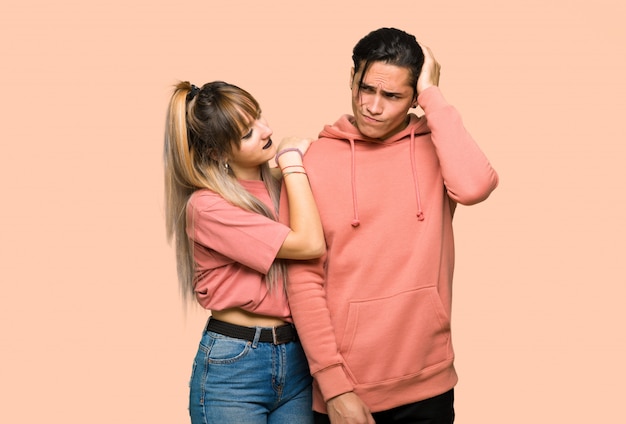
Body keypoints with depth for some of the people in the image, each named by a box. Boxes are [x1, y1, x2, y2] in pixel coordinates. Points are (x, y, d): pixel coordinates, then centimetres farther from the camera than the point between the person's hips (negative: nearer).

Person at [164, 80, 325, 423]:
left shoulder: (282, 187, 7)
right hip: (232, 367, -5)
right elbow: (309, 243, -17)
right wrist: (292, 161, -10)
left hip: (296, 359, 5)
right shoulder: (207, 206, -13)